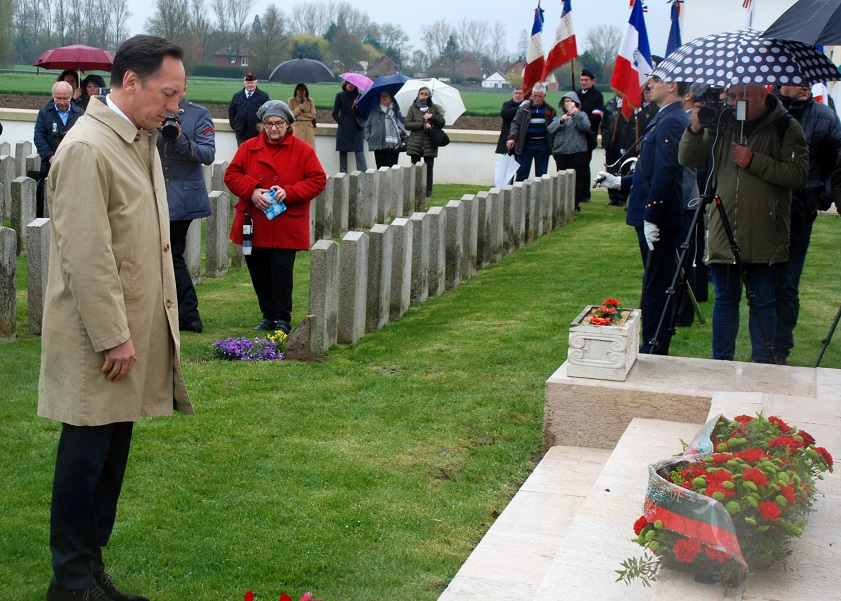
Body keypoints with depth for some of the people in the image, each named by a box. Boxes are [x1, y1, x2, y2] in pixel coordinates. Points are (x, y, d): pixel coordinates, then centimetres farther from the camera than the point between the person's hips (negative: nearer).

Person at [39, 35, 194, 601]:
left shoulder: (143, 140, 12)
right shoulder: (87, 148, -17)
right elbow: (85, 256, -20)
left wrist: (158, 317, 15)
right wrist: (113, 338, -18)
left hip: (135, 329, 8)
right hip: (99, 339, -8)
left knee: (112, 456, 13)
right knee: (86, 458, 3)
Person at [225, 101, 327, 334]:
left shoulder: (303, 150, 0)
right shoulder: (248, 148, 6)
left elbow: (318, 181, -3)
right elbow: (231, 175, 5)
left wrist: (289, 192, -16)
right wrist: (251, 191, -13)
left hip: (286, 227, -3)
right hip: (254, 225, 3)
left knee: (281, 269, -9)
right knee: (258, 271, 8)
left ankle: (283, 319, 3)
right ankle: (268, 316, 21)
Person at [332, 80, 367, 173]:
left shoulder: (359, 96, 10)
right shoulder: (340, 96, 7)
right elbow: (335, 114, 7)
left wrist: (357, 105, -9)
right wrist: (342, 122, -5)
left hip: (356, 130, 0)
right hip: (344, 130, 0)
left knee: (360, 153, -10)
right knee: (343, 154, 0)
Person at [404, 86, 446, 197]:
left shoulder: (434, 108, 8)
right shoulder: (413, 108, 6)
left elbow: (442, 123, 6)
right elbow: (407, 124, -2)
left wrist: (432, 117, -11)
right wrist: (423, 124, -11)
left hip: (429, 143, 0)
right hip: (415, 143, 0)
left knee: (429, 168, 0)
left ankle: (428, 191, 8)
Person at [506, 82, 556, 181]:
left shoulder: (550, 110, 6)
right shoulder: (524, 108, 1)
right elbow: (515, 123, -1)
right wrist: (512, 138, -16)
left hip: (542, 146, 1)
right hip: (526, 145, -1)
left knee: (541, 175, 7)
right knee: (522, 174, 1)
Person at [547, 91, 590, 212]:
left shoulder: (581, 115, 13)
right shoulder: (558, 117, 18)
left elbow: (586, 127, -8)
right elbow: (550, 130, 0)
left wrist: (576, 115, -16)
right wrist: (561, 121, -14)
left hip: (577, 151, -2)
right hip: (560, 151, 2)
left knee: (576, 178, -4)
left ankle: (576, 203, 3)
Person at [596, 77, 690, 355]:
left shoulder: (671, 121, -18)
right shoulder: (666, 118, 15)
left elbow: (665, 173, -24)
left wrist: (651, 217, -24)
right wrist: (619, 181, 25)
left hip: (658, 218, -11)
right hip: (652, 216, 11)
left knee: (656, 285, -4)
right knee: (658, 284, 16)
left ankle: (652, 349, 3)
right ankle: (657, 347, 26)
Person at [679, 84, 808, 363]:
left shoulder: (785, 127, -1)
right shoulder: (720, 123, 7)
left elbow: (798, 174, -10)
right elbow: (689, 160, 3)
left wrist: (754, 162, -16)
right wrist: (695, 130, -13)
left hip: (764, 233, -2)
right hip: (723, 231, 3)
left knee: (763, 303, 5)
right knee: (725, 300, 11)